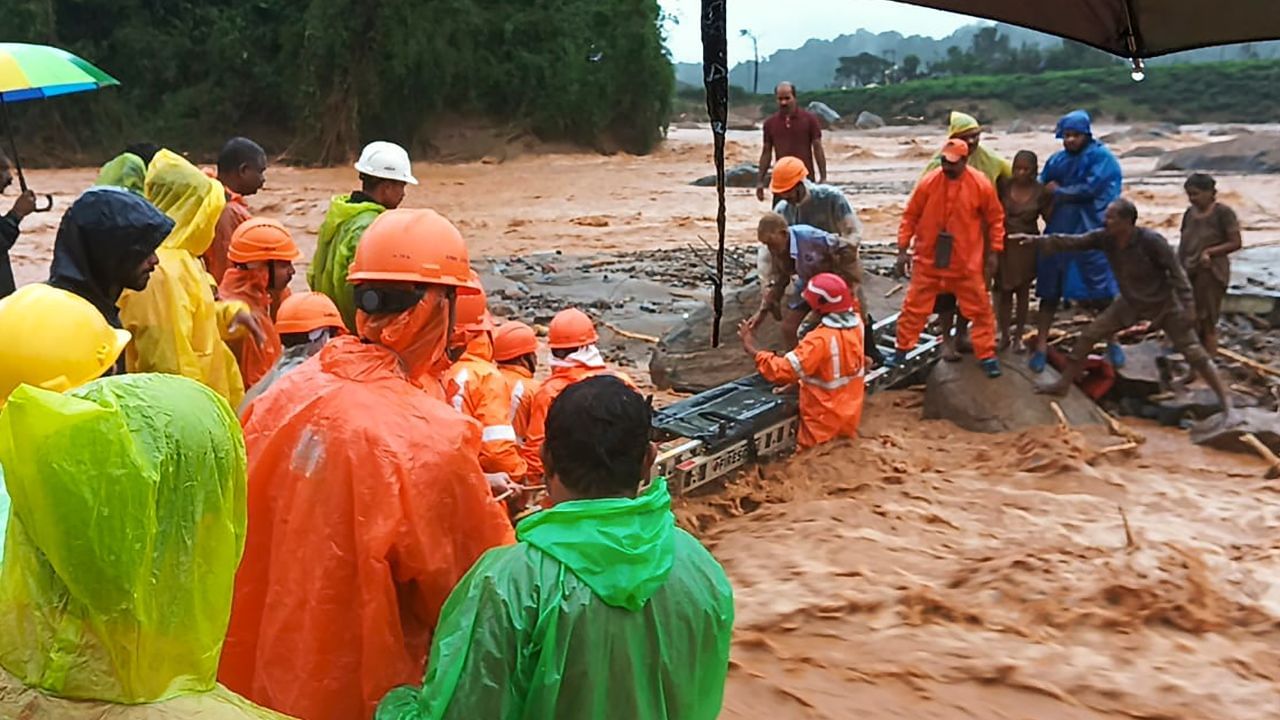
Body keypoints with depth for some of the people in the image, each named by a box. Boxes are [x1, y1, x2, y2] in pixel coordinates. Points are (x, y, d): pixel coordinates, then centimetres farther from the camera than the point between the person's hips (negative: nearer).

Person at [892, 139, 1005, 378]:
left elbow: (995, 219, 1)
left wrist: (993, 253, 0)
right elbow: (910, 216, -1)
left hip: (967, 262, 0)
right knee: (914, 306, 8)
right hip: (928, 260, 1)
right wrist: (903, 249, -2)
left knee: (980, 308, 7)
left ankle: (987, 356, 19)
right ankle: (902, 350, 22)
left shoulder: (981, 185, -11)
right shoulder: (928, 182, -9)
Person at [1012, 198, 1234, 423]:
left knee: (1194, 352, -5)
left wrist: (1188, 307, -24)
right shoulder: (1105, 238, -15)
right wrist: (1036, 240, -19)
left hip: (1164, 304, -5)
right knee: (1088, 335, 2)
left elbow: (1176, 271, -23)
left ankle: (1225, 400, 5)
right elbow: (1072, 242, -11)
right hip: (1130, 303, 6)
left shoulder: (1151, 241, -29)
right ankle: (1063, 384, 13)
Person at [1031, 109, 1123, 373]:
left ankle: (1113, 343, 20)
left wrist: (1058, 191, -4)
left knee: (1103, 290, 4)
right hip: (1059, 233, 4)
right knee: (1050, 289, 5)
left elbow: (1090, 189, -15)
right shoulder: (1056, 160, 9)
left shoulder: (1102, 157, -5)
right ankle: (1041, 345, 11)